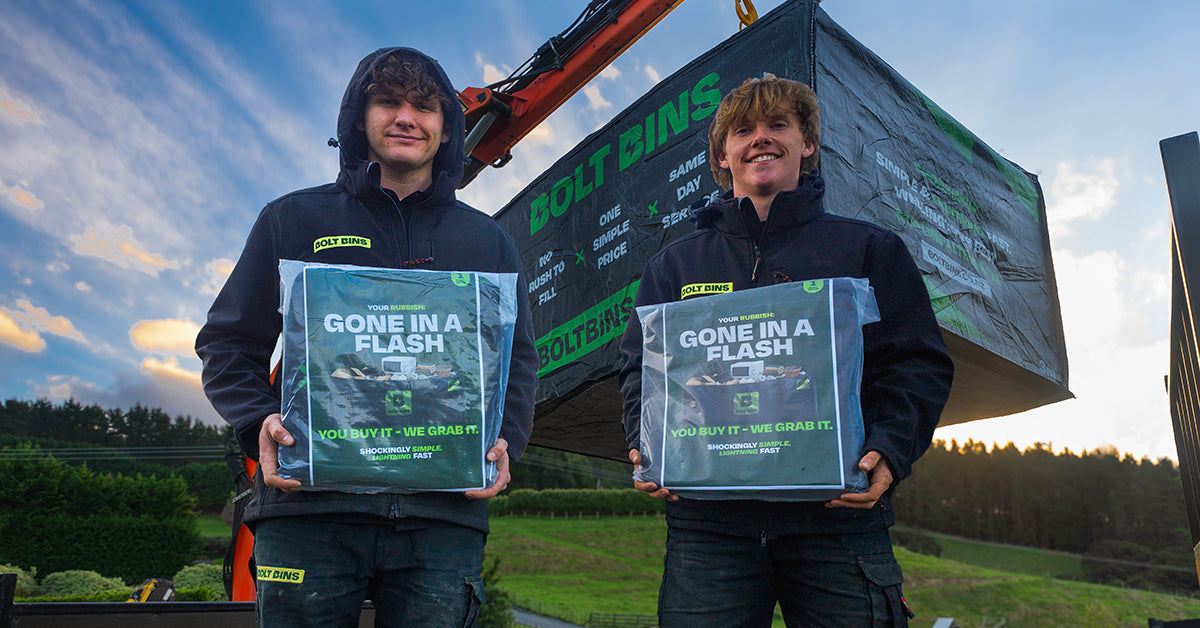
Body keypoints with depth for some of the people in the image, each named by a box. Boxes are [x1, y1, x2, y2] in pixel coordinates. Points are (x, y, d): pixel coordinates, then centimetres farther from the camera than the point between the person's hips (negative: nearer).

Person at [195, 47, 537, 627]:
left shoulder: (488, 242, 16)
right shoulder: (294, 220, 12)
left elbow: (518, 361, 16)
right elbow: (228, 343, 12)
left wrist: (504, 440, -3)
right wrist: (260, 422, -7)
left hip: (444, 511, 1)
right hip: (308, 505, 0)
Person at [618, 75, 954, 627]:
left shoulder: (869, 249, 13)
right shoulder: (675, 263, 16)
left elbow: (919, 364, 7)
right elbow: (640, 368, 14)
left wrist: (888, 449, -10)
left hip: (837, 515, 0)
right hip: (707, 515, 1)